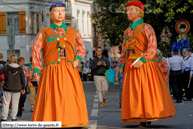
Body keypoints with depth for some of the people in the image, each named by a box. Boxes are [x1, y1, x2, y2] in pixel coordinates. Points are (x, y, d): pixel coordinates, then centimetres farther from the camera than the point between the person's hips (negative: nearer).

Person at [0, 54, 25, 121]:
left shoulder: (6, 67, -8)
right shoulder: (20, 69, -2)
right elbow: (23, 79, 3)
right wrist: (23, 88, 14)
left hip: (7, 89, -1)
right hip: (17, 89, 1)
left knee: (6, 103, 6)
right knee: (15, 103, 10)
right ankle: (14, 117, 11)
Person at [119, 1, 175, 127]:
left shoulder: (146, 28, -1)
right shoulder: (127, 31, 18)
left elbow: (153, 46, -12)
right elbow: (124, 50, 23)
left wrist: (142, 60, -21)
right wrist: (121, 65, 15)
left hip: (145, 65, -6)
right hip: (131, 67, 6)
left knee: (147, 91, -8)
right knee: (134, 93, 1)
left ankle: (149, 116, -6)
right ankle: (141, 118, 3)